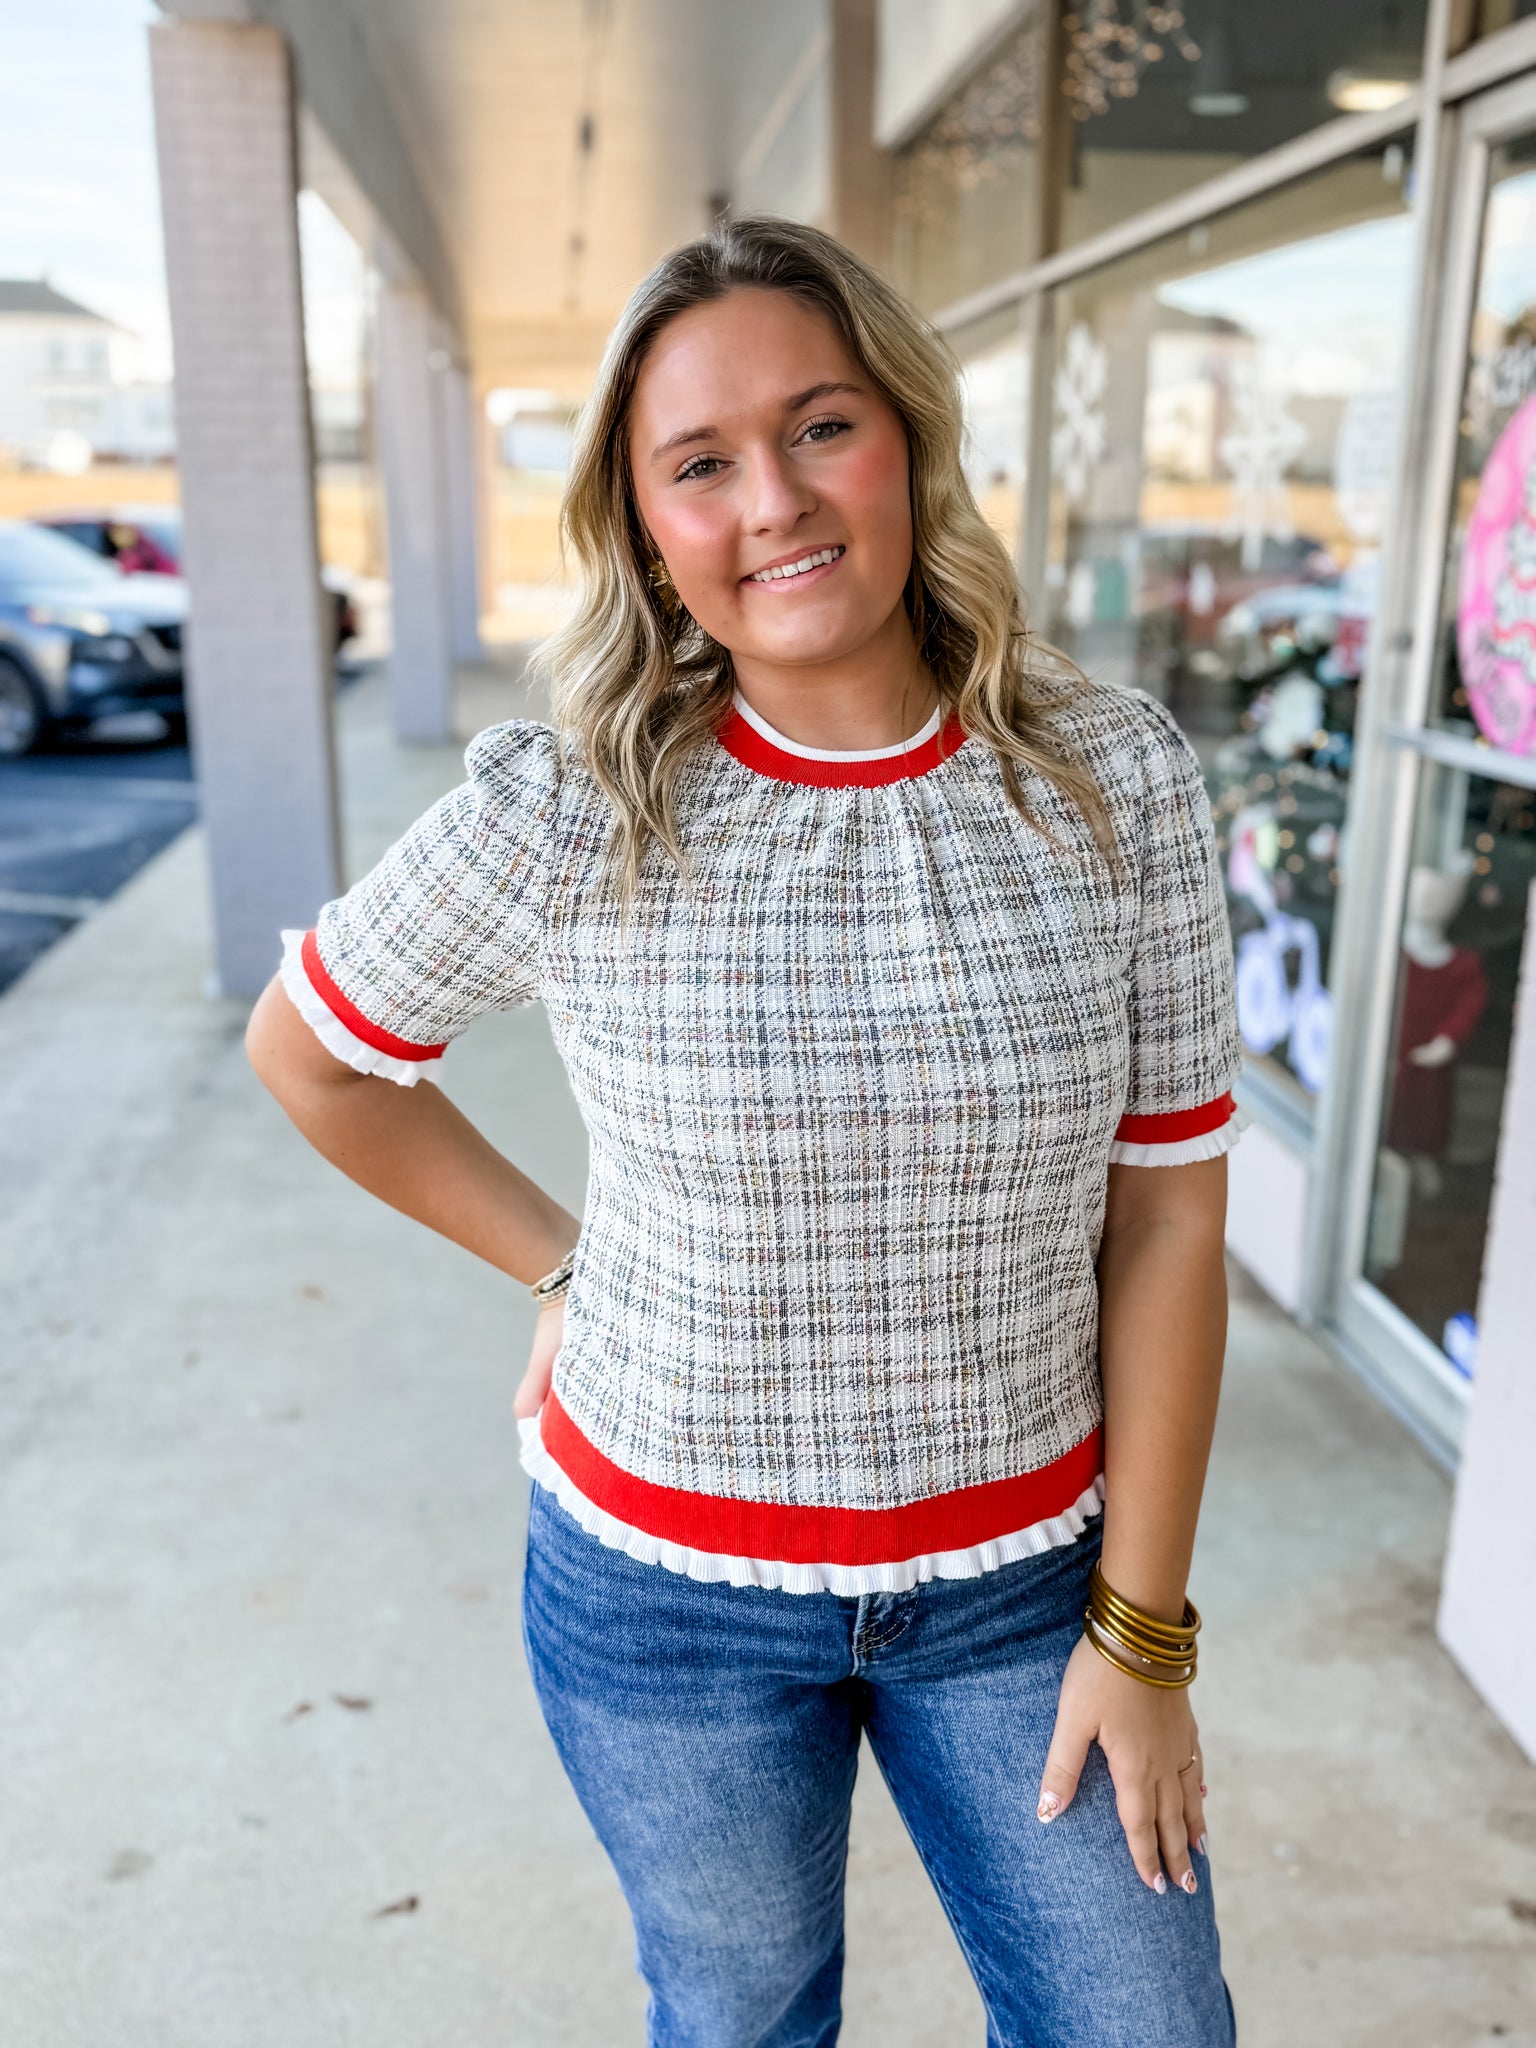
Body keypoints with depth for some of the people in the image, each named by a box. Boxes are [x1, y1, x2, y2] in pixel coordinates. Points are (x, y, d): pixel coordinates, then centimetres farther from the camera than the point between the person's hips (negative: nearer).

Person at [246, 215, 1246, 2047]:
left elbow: (1164, 1221, -7)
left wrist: (1140, 1631, -4)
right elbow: (309, 1052, 1)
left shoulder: (1115, 777, -11)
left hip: (1020, 1569, 1)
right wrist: (561, 1264, -2)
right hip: (668, 1583, 0)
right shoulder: (568, 811, -16)